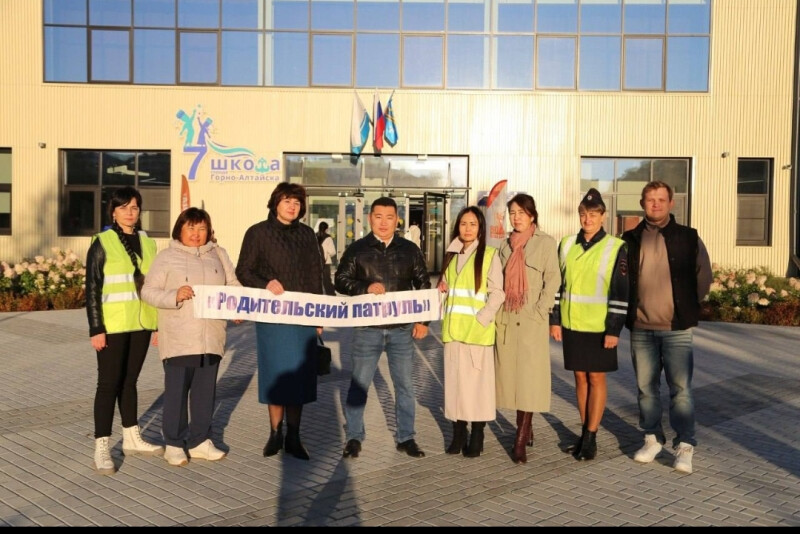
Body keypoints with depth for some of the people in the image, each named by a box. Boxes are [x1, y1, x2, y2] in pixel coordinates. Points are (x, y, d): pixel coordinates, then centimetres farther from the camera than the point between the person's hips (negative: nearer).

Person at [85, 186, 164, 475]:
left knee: (130, 380, 15)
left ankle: (131, 438, 25)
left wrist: (159, 323, 10)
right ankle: (101, 448, 4)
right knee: (109, 383, -2)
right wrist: (96, 328, -12)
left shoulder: (148, 243, 8)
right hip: (112, 324, -4)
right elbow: (92, 289, -7)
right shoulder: (102, 243, -4)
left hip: (140, 323, 4)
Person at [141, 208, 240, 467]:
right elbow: (148, 291, -4)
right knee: (176, 390, 2)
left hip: (211, 337, 4)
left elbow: (233, 285, 12)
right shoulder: (167, 257, 1)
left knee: (205, 390, 11)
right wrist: (174, 296, -21)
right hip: (178, 338, -3)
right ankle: (174, 444, 15)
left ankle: (200, 441, 23)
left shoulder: (219, 255, 12)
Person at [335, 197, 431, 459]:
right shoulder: (357, 249, 1)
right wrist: (366, 288, -17)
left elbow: (424, 285, 10)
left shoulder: (410, 250, 5)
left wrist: (423, 320, 3)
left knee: (405, 384, 8)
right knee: (359, 384, 6)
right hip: (367, 328, -1)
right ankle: (354, 436, 20)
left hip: (402, 328, 2)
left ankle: (405, 437, 21)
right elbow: (340, 280, 0)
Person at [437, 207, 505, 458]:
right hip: (453, 329, 5)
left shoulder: (490, 255, -2)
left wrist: (480, 319, -16)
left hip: (478, 330, -5)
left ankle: (477, 437, 9)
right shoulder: (452, 256, 15)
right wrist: (442, 288, 3)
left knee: (477, 381, 0)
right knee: (455, 380, 7)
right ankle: (458, 434, 16)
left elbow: (497, 293, -8)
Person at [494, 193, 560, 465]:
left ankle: (520, 441, -5)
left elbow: (552, 280, -4)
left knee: (529, 378, -6)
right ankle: (526, 430, 19)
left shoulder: (545, 242, 1)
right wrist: (497, 311, 6)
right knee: (510, 375, 6)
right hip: (506, 319, 5)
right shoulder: (506, 244, 15)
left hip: (532, 320, -5)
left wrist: (539, 311, -11)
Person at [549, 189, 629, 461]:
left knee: (596, 378, 3)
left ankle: (590, 437, 10)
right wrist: (555, 319, 5)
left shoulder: (616, 248, -7)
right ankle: (585, 432, 22)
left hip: (599, 326, -4)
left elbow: (621, 293, -9)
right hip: (571, 324, 4)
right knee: (580, 377, 11)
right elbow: (557, 284, 9)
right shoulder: (567, 245, 6)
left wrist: (614, 329, -12)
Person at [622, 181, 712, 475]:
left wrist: (688, 306, 7)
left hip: (676, 328, -3)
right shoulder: (630, 239, 7)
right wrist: (629, 310, 9)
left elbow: (704, 276, 7)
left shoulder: (688, 238, 1)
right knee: (646, 387, 10)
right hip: (640, 328, 3)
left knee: (680, 389, -3)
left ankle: (684, 446, 6)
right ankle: (653, 439, 24)